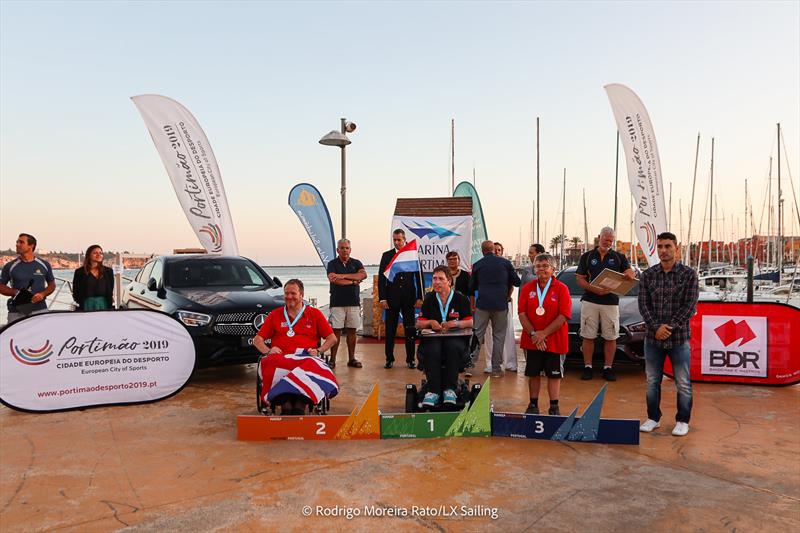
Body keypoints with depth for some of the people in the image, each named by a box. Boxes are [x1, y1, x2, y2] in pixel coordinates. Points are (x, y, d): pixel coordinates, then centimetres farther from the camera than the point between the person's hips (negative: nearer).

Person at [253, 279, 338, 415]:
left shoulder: (314, 313, 20)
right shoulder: (275, 315, 23)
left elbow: (332, 338, 17)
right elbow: (257, 339, 20)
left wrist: (318, 350, -1)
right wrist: (268, 351, -1)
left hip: (306, 358, -1)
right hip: (281, 357, 1)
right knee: (270, 364, -37)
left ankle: (300, 405, -38)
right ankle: (285, 404, -37)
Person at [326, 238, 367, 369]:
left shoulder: (356, 263, 12)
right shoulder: (332, 264, 5)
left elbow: (363, 275, -7)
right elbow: (333, 279, -13)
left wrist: (343, 276, -13)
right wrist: (353, 281, -7)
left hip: (354, 302, 2)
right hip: (337, 303, -2)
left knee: (352, 331, 5)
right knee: (336, 331, -4)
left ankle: (351, 359, 13)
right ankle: (332, 359, 1)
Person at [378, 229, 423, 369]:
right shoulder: (387, 255, 4)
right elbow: (381, 278, 1)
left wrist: (419, 297, -1)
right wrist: (382, 298, -7)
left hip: (409, 298, 0)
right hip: (392, 298, 0)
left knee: (410, 330, 4)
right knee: (390, 330, 5)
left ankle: (410, 359, 13)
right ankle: (389, 359, 14)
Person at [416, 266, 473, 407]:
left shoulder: (461, 299, 6)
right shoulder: (429, 299, 13)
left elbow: (470, 322, 1)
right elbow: (418, 324, 11)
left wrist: (455, 323, -16)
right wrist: (430, 322, -9)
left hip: (456, 338, -1)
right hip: (433, 337, 2)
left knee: (453, 347, -37)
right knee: (432, 350, -34)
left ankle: (450, 389, -29)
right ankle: (433, 390, -31)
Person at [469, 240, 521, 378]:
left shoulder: (477, 265, 4)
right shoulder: (505, 262, 4)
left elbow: (472, 287, 11)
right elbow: (516, 282, 8)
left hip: (482, 304, 0)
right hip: (501, 304, 0)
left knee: (477, 334, 7)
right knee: (499, 336, 6)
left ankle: (470, 364, 5)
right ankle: (496, 368, 8)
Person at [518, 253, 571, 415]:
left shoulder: (561, 289, -4)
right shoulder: (527, 288, 5)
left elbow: (564, 315, -12)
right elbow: (522, 313, -1)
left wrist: (544, 333, -16)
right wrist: (533, 334, -13)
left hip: (554, 340, -2)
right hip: (531, 340, 2)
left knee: (554, 374, 5)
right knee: (533, 373, 9)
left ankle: (554, 407, 15)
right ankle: (533, 405, 22)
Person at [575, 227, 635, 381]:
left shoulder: (619, 257, 12)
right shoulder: (587, 256, 8)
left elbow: (631, 273, 8)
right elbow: (579, 278, 3)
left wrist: (629, 274, -19)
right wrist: (594, 289, -15)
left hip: (611, 302, 1)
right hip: (589, 300, -1)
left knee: (611, 337, 2)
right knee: (588, 336, 1)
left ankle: (608, 368, 12)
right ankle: (587, 367, 9)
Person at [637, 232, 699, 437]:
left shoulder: (689, 274, -3)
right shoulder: (648, 275, 4)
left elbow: (690, 306, -8)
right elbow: (643, 304, 0)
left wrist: (670, 327, -14)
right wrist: (657, 327, -13)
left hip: (679, 338, -2)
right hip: (653, 337, 3)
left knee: (683, 383, 6)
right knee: (652, 381, 11)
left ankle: (682, 421, 21)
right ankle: (653, 418, 26)